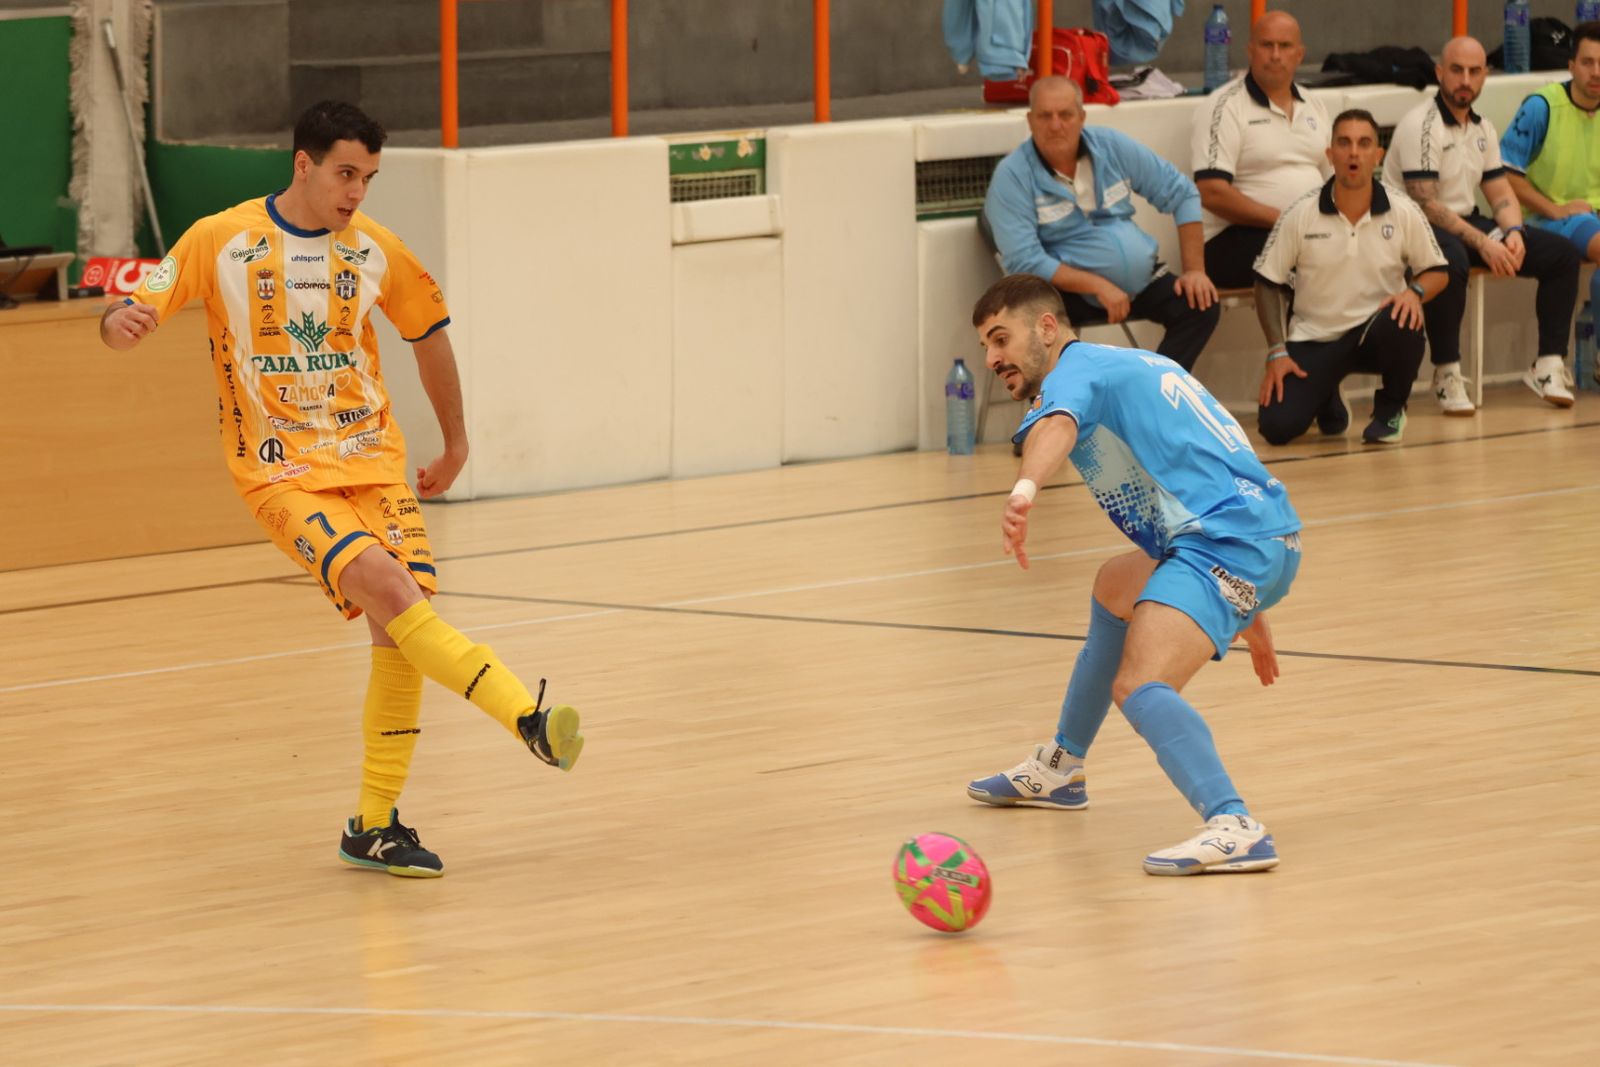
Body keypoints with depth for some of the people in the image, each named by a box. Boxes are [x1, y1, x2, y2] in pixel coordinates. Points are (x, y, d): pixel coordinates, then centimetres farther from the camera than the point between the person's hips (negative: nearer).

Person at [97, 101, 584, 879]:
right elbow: (137, 312, -9)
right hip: (282, 472, -4)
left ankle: (374, 827, 6)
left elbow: (429, 332, 19)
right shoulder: (221, 242, -6)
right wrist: (122, 322, -34)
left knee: (397, 632, -6)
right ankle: (529, 719, -34)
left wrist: (455, 441, 27)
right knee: (388, 588, -26)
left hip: (372, 459, 4)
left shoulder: (373, 248, 4)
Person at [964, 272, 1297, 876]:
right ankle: (1059, 769, 49)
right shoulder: (1124, 368, 27)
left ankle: (1234, 828, -46)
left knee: (1140, 687, -27)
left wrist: (1024, 491, -52)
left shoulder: (1077, 368, -3)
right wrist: (1246, 613, 39)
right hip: (1269, 537, 11)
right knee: (1114, 589, 36)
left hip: (1229, 539, -11)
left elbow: (1056, 426, -29)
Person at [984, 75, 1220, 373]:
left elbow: (1181, 194, 8)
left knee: (1202, 306, -16)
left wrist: (1195, 270, 0)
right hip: (1070, 292, -4)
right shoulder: (1012, 177, -12)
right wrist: (1098, 287, -25)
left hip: (1142, 281, 5)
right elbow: (1023, 262, -19)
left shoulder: (1113, 147, 1)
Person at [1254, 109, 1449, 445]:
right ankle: (1327, 402, 20)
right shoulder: (1300, 215, -8)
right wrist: (1277, 351, -8)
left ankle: (1390, 410, -3)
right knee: (1277, 426, -21)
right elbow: (1268, 283, 0)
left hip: (1375, 330, 0)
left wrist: (1415, 292, -19)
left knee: (1402, 325, -38)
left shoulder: (1403, 212, -6)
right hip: (1313, 338, 0)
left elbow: (1435, 272, 5)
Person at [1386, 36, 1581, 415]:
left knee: (1563, 254, -3)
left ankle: (1550, 363, -4)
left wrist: (1513, 233, -10)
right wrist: (1482, 243, -27)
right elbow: (1425, 204, -21)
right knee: (1451, 262, -43)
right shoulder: (1421, 125, -15)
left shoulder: (1482, 128, 12)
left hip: (1466, 221, 8)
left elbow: (1501, 192, 14)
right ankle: (1446, 374, -29)